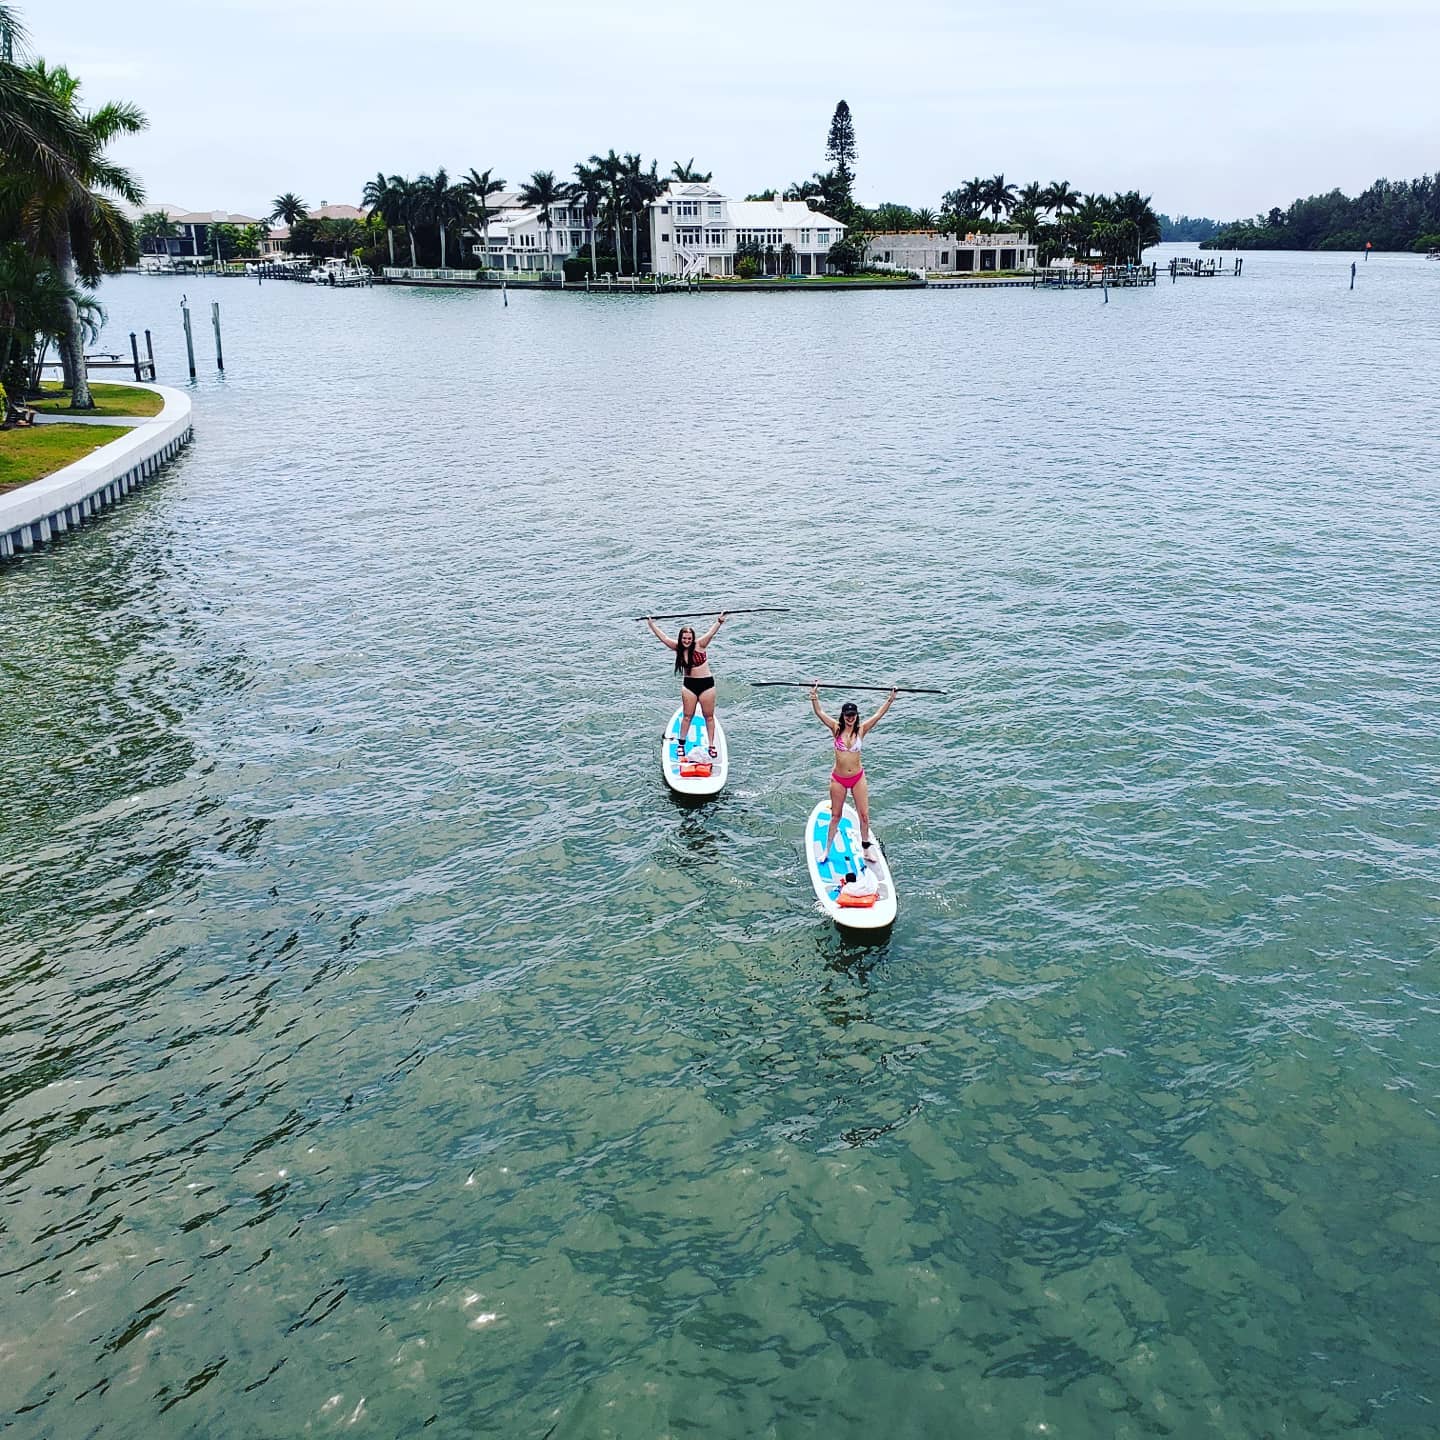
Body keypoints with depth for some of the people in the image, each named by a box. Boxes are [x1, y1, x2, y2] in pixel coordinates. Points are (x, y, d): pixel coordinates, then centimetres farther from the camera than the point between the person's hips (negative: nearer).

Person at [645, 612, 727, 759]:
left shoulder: (700, 645, -13)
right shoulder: (678, 647, -2)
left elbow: (711, 633, -27)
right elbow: (663, 637, 2)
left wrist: (719, 622, -43)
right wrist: (651, 624, 0)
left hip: (707, 683, -3)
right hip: (688, 685, 3)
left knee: (709, 716, 6)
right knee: (687, 716, 9)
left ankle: (711, 745, 12)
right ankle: (681, 744, 20)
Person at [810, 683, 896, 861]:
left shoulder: (861, 729, -4)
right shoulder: (836, 728, -7)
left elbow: (878, 715, -10)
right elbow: (819, 712, -17)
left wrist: (890, 700, -22)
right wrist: (814, 697, -33)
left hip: (858, 777, 1)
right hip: (838, 779, -1)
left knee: (864, 815, 5)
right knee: (835, 816, 10)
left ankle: (865, 850, 21)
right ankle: (827, 850, 25)